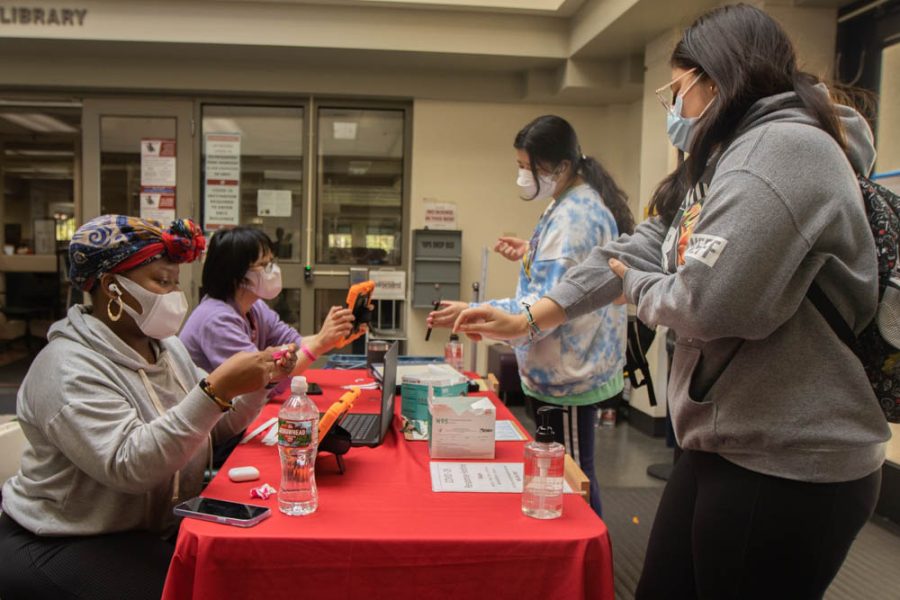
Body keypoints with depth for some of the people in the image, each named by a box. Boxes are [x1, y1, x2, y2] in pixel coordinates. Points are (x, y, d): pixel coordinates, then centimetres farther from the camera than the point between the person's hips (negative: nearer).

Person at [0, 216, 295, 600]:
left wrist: (259, 382, -8)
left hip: (162, 529, 7)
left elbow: (214, 426, 9)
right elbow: (128, 466, -31)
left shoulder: (166, 346, 5)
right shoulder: (68, 369, -20)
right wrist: (215, 390, -38)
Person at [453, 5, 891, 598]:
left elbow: (706, 302, -28)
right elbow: (635, 251, 13)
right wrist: (528, 318, 10)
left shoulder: (786, 149, -18)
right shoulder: (722, 164, 16)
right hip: (723, 448, 9)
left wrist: (638, 286, -5)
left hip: (789, 465, -9)